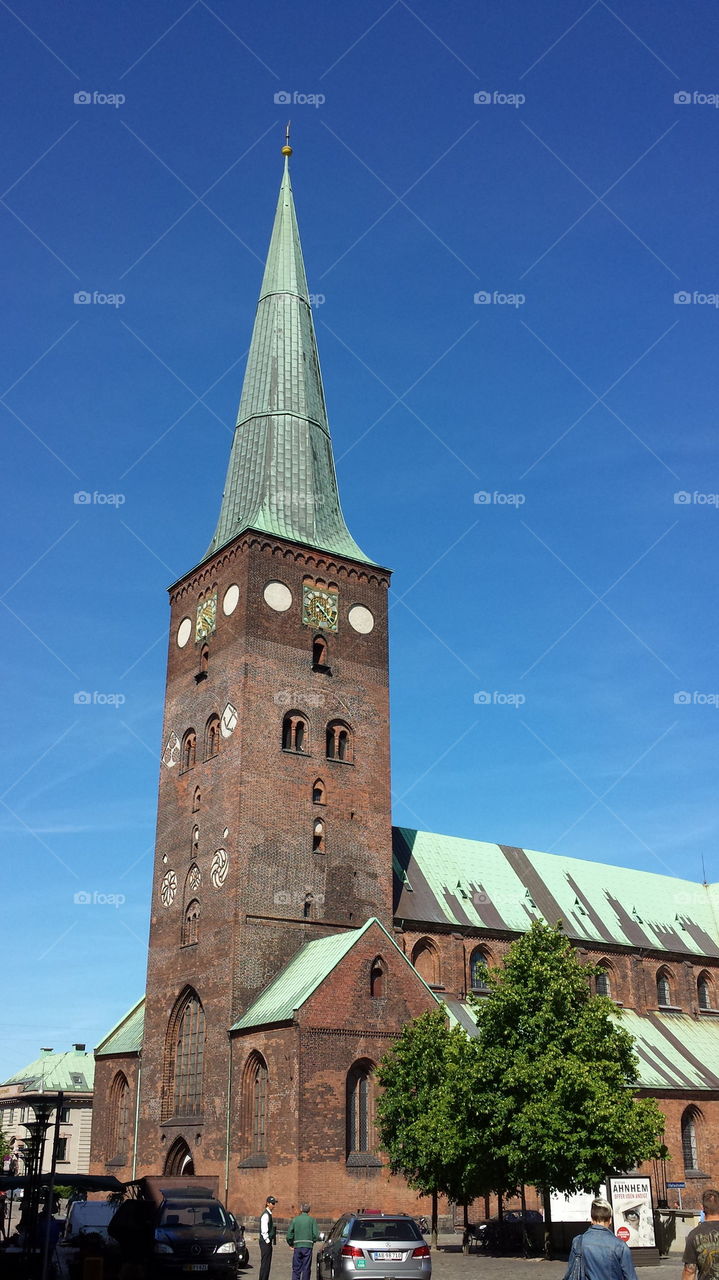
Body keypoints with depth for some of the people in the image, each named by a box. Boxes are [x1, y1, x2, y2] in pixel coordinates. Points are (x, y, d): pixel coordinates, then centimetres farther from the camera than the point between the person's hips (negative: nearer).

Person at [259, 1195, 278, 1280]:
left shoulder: (269, 1214, 15)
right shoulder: (265, 1215, -16)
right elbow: (264, 1231, -21)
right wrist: (268, 1241, -17)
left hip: (268, 1242, 10)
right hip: (265, 1242, -10)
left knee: (267, 1263, 13)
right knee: (265, 1263, -7)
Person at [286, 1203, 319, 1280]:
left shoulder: (295, 1219, 4)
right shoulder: (312, 1220, 1)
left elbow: (289, 1234, 1)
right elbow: (316, 1235, -6)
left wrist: (291, 1244, 16)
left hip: (297, 1246, 1)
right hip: (308, 1247, -1)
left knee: (296, 1269, 7)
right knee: (306, 1269, 6)